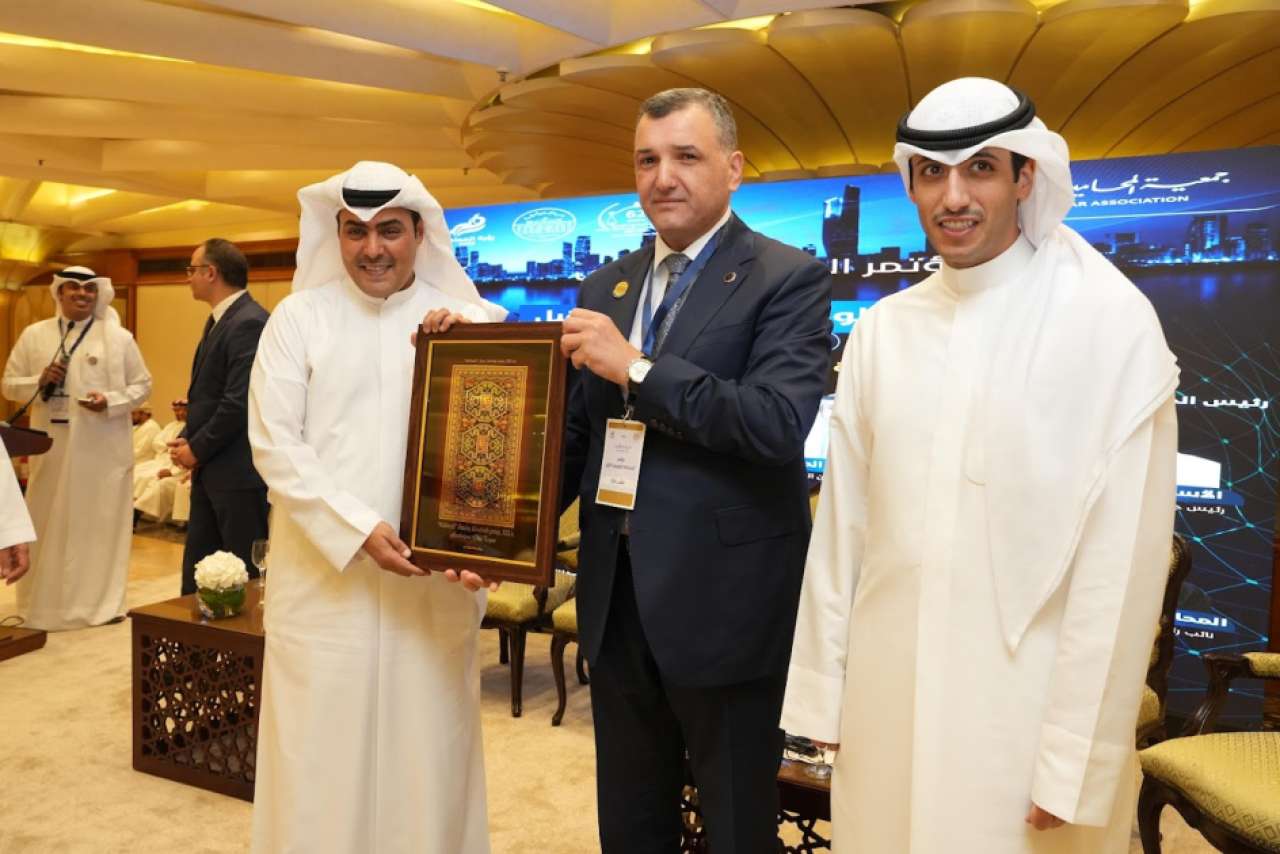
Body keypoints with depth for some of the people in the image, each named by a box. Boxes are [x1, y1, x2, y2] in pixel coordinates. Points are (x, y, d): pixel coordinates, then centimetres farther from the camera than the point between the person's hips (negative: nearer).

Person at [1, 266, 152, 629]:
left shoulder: (119, 338, 1)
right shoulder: (34, 335, 8)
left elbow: (142, 385, 1)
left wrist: (110, 402, -16)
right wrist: (39, 381, -11)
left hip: (102, 448, -2)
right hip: (51, 446, 2)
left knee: (100, 523, 4)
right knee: (47, 523, 10)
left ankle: (101, 601, 14)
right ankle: (43, 602, 23)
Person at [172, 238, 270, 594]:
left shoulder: (249, 323, -17)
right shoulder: (218, 320, 15)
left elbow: (239, 402, -22)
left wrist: (198, 449, -11)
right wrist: (187, 439, 4)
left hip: (239, 471, -10)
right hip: (210, 471, 10)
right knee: (197, 571, 17)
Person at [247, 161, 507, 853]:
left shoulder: (470, 319, 5)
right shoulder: (298, 317, 3)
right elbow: (275, 442, -3)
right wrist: (356, 528, -14)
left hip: (437, 575, 1)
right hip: (325, 573, 0)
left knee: (428, 749, 9)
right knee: (321, 752, 8)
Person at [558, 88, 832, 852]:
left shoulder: (789, 279, -8)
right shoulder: (606, 286, 10)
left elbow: (779, 421, -23)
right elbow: (577, 433, 12)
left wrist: (634, 366, -21)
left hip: (725, 602, -5)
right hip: (616, 598, 6)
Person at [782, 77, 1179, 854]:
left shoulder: (1112, 322, -10)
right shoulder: (883, 329, 2)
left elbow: (1123, 557, -11)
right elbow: (841, 524, 3)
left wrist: (1077, 762, -10)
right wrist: (823, 688, 5)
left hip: (1026, 709, -3)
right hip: (887, 700, 4)